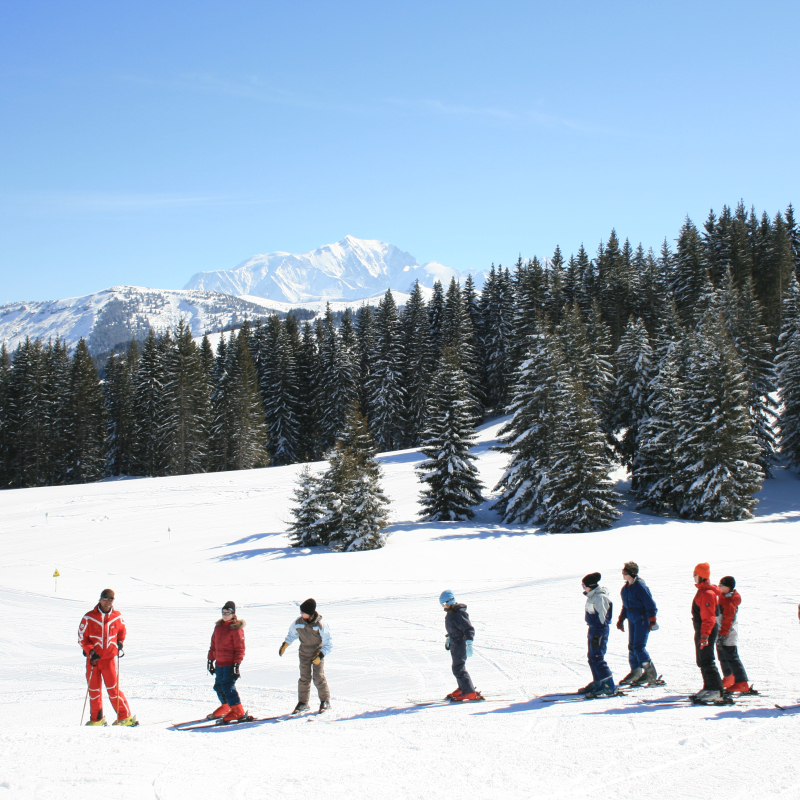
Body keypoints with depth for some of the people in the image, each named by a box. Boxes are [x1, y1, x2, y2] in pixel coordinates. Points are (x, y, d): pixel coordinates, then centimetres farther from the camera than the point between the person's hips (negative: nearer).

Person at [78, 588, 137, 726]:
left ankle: (125, 717, 2)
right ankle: (96, 719, 20)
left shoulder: (117, 617, 2)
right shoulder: (89, 618, -5)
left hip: (109, 658, 0)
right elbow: (82, 637, -1)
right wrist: (91, 652, -12)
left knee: (113, 688, -7)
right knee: (94, 690, 6)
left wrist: (120, 644, 6)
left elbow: (122, 632, 21)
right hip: (93, 659, 0)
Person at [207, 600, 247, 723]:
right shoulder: (218, 626, 12)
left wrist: (237, 665, -16)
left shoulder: (236, 628, -10)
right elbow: (213, 644, 19)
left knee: (228, 686, -13)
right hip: (219, 664, 8)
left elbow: (240, 648, -12)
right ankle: (225, 707, 34)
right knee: (218, 686, 15)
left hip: (230, 664, -8)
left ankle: (238, 711, -10)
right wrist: (210, 660, 17)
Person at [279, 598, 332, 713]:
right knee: (304, 678, 1)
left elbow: (328, 643, -14)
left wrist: (321, 655, -23)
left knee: (318, 678, -8)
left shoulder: (320, 625, -20)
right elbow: (292, 634, 12)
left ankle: (325, 701, 8)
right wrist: (284, 645, 4)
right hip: (304, 654, 3)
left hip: (318, 653, -3)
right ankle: (303, 703, 13)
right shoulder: (298, 622, -10)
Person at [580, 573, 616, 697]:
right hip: (593, 629, 10)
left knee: (597, 658, -12)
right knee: (592, 658, 16)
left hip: (600, 631, -10)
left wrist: (597, 636, -19)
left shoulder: (600, 597, -19)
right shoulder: (593, 595, 11)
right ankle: (597, 683, 28)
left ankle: (609, 687, -10)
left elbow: (602, 618, -19)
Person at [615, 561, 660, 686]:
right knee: (632, 647, 10)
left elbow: (650, 605, -15)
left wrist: (652, 621, -15)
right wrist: (621, 619, 22)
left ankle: (651, 673, -1)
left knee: (639, 647, -11)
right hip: (632, 620, 8)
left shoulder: (640, 587, -16)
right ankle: (635, 672, 21)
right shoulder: (625, 588, 10)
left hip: (642, 620, -8)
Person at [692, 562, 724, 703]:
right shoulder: (702, 591, 12)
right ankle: (708, 687, 28)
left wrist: (705, 635, -27)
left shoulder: (707, 594, -21)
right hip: (701, 630, 11)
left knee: (707, 661, -11)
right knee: (702, 661, 18)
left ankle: (716, 692, -10)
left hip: (707, 630, -11)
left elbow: (708, 617, -25)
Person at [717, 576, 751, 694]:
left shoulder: (730, 601, -21)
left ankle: (742, 683, -7)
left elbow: (728, 620, -23)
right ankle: (729, 677, 31)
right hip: (722, 632, 10)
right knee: (723, 657, 18)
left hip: (729, 635, -10)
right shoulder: (723, 596, 9)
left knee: (732, 658, -9)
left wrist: (722, 635, -24)